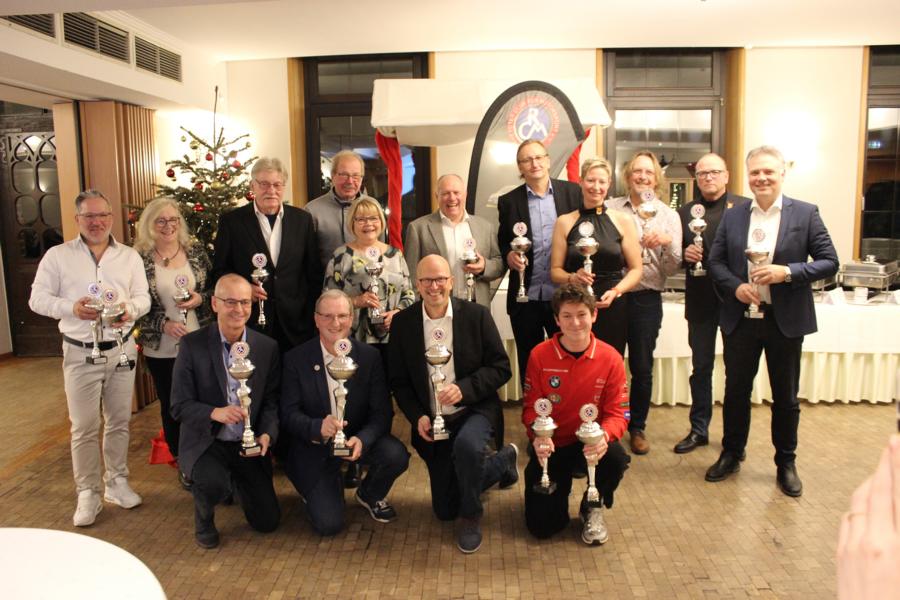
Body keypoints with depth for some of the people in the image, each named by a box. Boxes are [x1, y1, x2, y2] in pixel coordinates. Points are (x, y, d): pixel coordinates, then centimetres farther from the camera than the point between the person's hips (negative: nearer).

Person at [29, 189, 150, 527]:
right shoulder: (58, 256, -1)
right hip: (81, 353, -2)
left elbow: (143, 296, 5)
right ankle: (87, 493, 15)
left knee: (119, 422, 12)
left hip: (121, 349, 2)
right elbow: (38, 298, -1)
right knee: (84, 428, 2)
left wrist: (131, 309, -18)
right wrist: (71, 307, -20)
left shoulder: (129, 257, 6)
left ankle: (117, 482, 27)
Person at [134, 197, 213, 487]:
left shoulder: (196, 252, 0)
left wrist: (200, 298, -14)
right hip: (161, 349, -1)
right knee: (171, 406, 12)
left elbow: (216, 289, 6)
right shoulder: (140, 259, -5)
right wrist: (163, 324, -16)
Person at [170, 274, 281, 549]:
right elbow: (179, 406, -11)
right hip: (206, 442, -3)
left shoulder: (268, 347, -3)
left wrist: (266, 434, -18)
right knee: (213, 484, -35)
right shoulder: (192, 344, -10)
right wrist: (215, 413, -30)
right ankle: (204, 520, 3)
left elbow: (271, 401, 1)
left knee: (268, 521, 3)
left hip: (250, 444, 3)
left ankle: (236, 482, 35)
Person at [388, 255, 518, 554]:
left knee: (466, 445, -39)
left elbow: (501, 367, -9)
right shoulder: (403, 322, -3)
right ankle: (504, 460, 34)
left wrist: (464, 389, -24)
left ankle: (471, 517, -8)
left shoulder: (476, 315, -9)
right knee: (444, 510, 9)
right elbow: (398, 380, 2)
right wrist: (417, 417, -12)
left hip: (475, 411, -3)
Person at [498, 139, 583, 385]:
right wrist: (509, 255, -13)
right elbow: (502, 242, 9)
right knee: (530, 365, 13)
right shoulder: (508, 201, 3)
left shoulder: (572, 192, 2)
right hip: (525, 299, 1)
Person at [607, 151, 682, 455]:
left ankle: (637, 427, 25)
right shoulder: (610, 208, 3)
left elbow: (672, 268, 1)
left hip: (646, 299, 0)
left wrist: (668, 242, -18)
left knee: (642, 367, 7)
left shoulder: (668, 215, 4)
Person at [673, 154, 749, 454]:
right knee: (701, 367, 12)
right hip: (701, 300, 2)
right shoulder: (685, 212, 8)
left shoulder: (745, 206, -1)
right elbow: (676, 256, 9)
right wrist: (685, 254, -12)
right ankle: (698, 429, 24)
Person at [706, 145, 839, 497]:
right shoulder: (732, 217, 4)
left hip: (785, 321, -2)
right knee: (735, 391, 12)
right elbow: (715, 261, 6)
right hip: (740, 319, 2)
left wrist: (787, 272, -19)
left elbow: (829, 262, -4)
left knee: (786, 397, 11)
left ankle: (786, 463, 29)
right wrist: (735, 286, -13)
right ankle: (731, 455, 30)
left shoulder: (806, 214, -2)